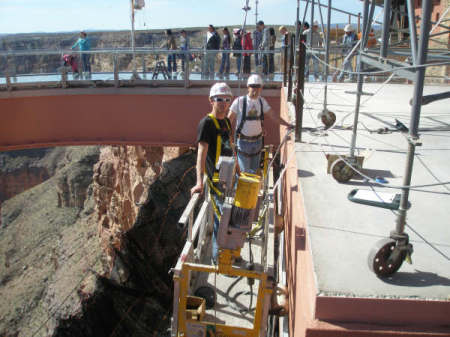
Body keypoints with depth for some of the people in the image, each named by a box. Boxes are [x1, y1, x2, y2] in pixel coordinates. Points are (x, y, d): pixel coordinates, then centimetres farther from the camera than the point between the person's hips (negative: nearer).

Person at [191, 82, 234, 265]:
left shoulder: (227, 122, 12)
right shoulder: (207, 123, -14)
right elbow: (201, 152, -24)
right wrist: (199, 182, -33)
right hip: (216, 178, -8)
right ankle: (219, 258, 12)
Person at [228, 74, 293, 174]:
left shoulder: (262, 101, 3)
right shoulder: (239, 101, -10)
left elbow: (273, 116, 5)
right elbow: (229, 120, -4)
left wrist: (288, 125, -3)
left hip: (257, 141, 5)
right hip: (243, 142, -4)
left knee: (254, 170, 13)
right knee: (244, 172, -3)